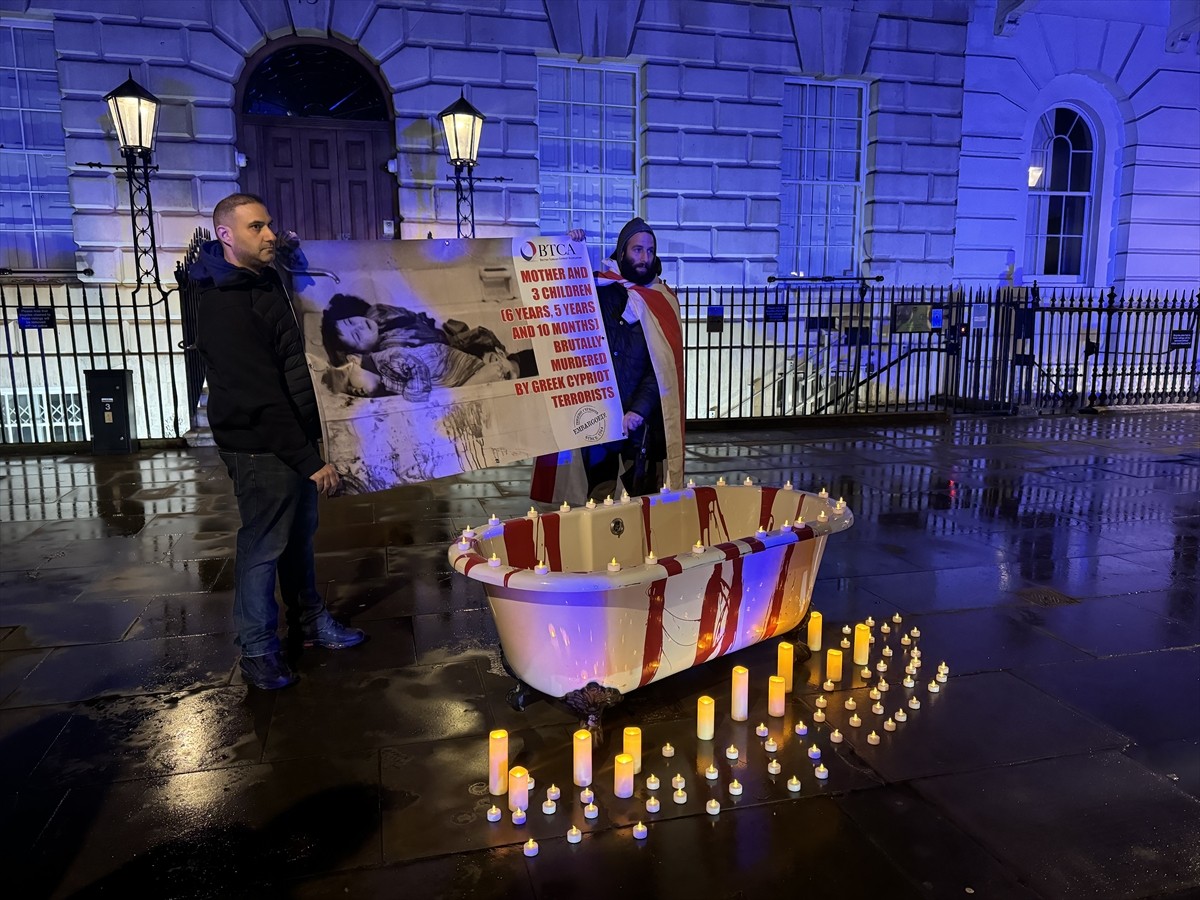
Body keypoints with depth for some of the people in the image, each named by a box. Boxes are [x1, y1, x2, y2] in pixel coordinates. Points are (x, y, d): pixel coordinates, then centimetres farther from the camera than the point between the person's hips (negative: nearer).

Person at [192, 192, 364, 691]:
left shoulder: (266, 281, 12)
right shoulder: (223, 308, -19)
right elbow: (259, 397, -23)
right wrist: (308, 459, -22)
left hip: (292, 440, 9)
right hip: (260, 448, -9)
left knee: (299, 535, 18)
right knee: (263, 546, 2)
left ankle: (309, 622, 33)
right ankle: (257, 649, 17)